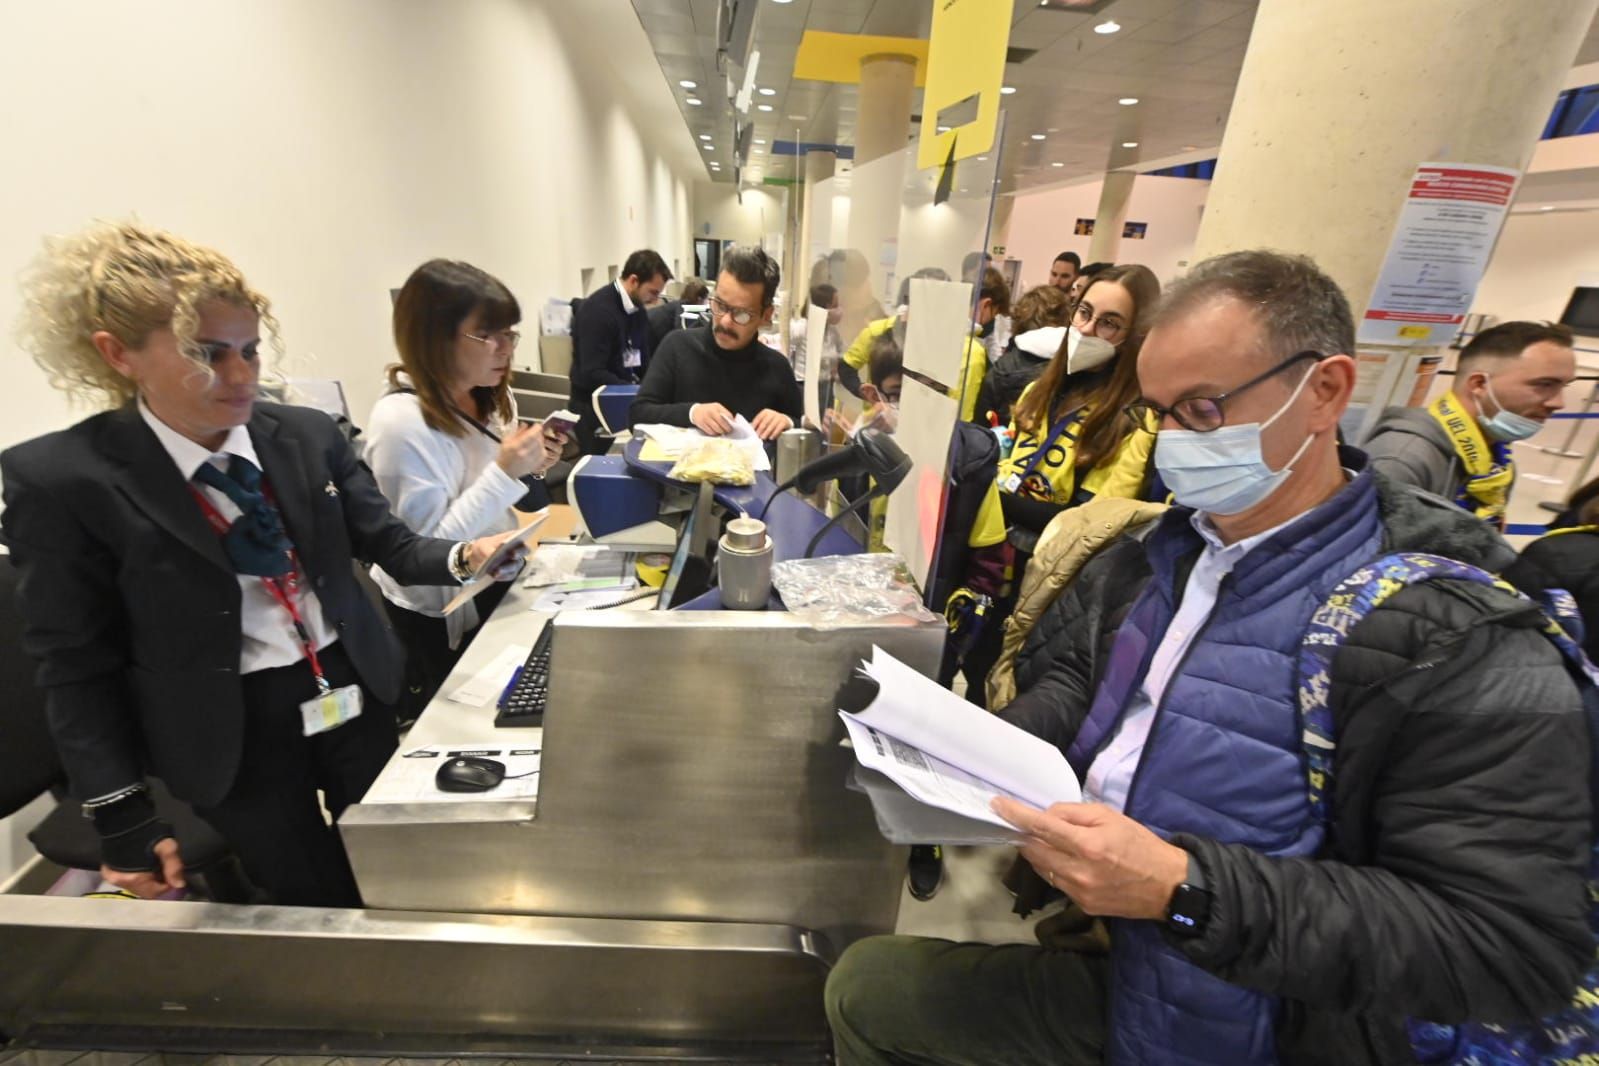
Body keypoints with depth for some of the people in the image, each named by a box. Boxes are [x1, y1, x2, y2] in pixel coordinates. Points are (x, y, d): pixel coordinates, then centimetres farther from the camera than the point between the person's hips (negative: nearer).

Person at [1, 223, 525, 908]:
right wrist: (122, 821, -6)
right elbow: (76, 668, -7)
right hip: (231, 733, -2)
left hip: (356, 691, 3)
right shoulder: (64, 480, -12)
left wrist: (463, 556, -22)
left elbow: (391, 547, 1)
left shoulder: (309, 435, -4)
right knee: (322, 913, 14)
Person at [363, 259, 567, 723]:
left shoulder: (486, 400, 1)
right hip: (438, 621, -7)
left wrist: (530, 469, -9)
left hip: (494, 590, 7)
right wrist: (504, 471, -30)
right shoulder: (401, 422, -24)